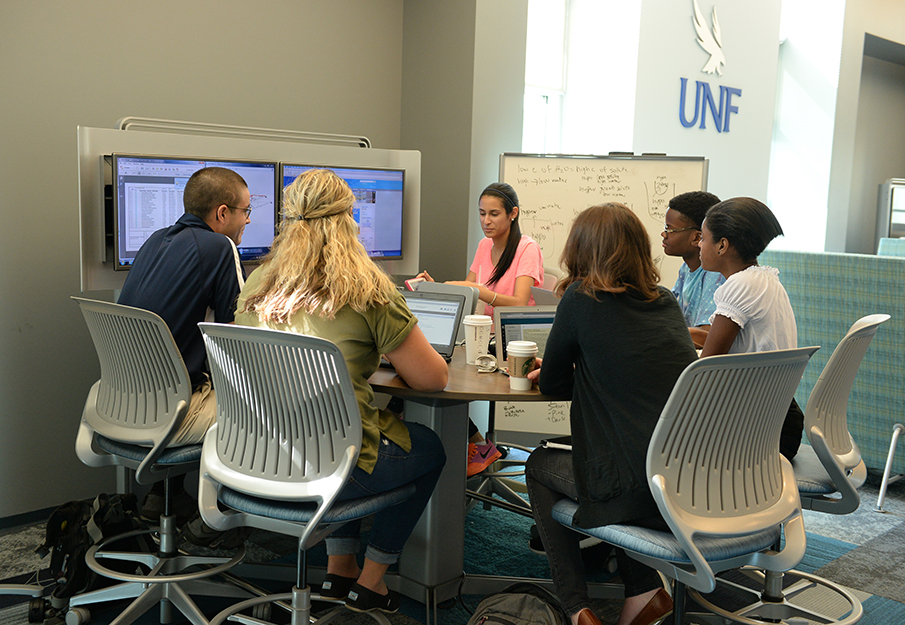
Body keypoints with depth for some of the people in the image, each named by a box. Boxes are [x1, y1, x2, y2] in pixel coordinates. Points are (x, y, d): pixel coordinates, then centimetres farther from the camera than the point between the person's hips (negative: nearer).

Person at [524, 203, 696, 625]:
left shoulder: (581, 299, -6)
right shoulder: (666, 302, 11)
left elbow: (552, 383, 3)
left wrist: (558, 371, 23)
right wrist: (580, 371, 28)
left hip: (643, 493, -6)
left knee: (540, 465, 21)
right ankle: (643, 590, 25)